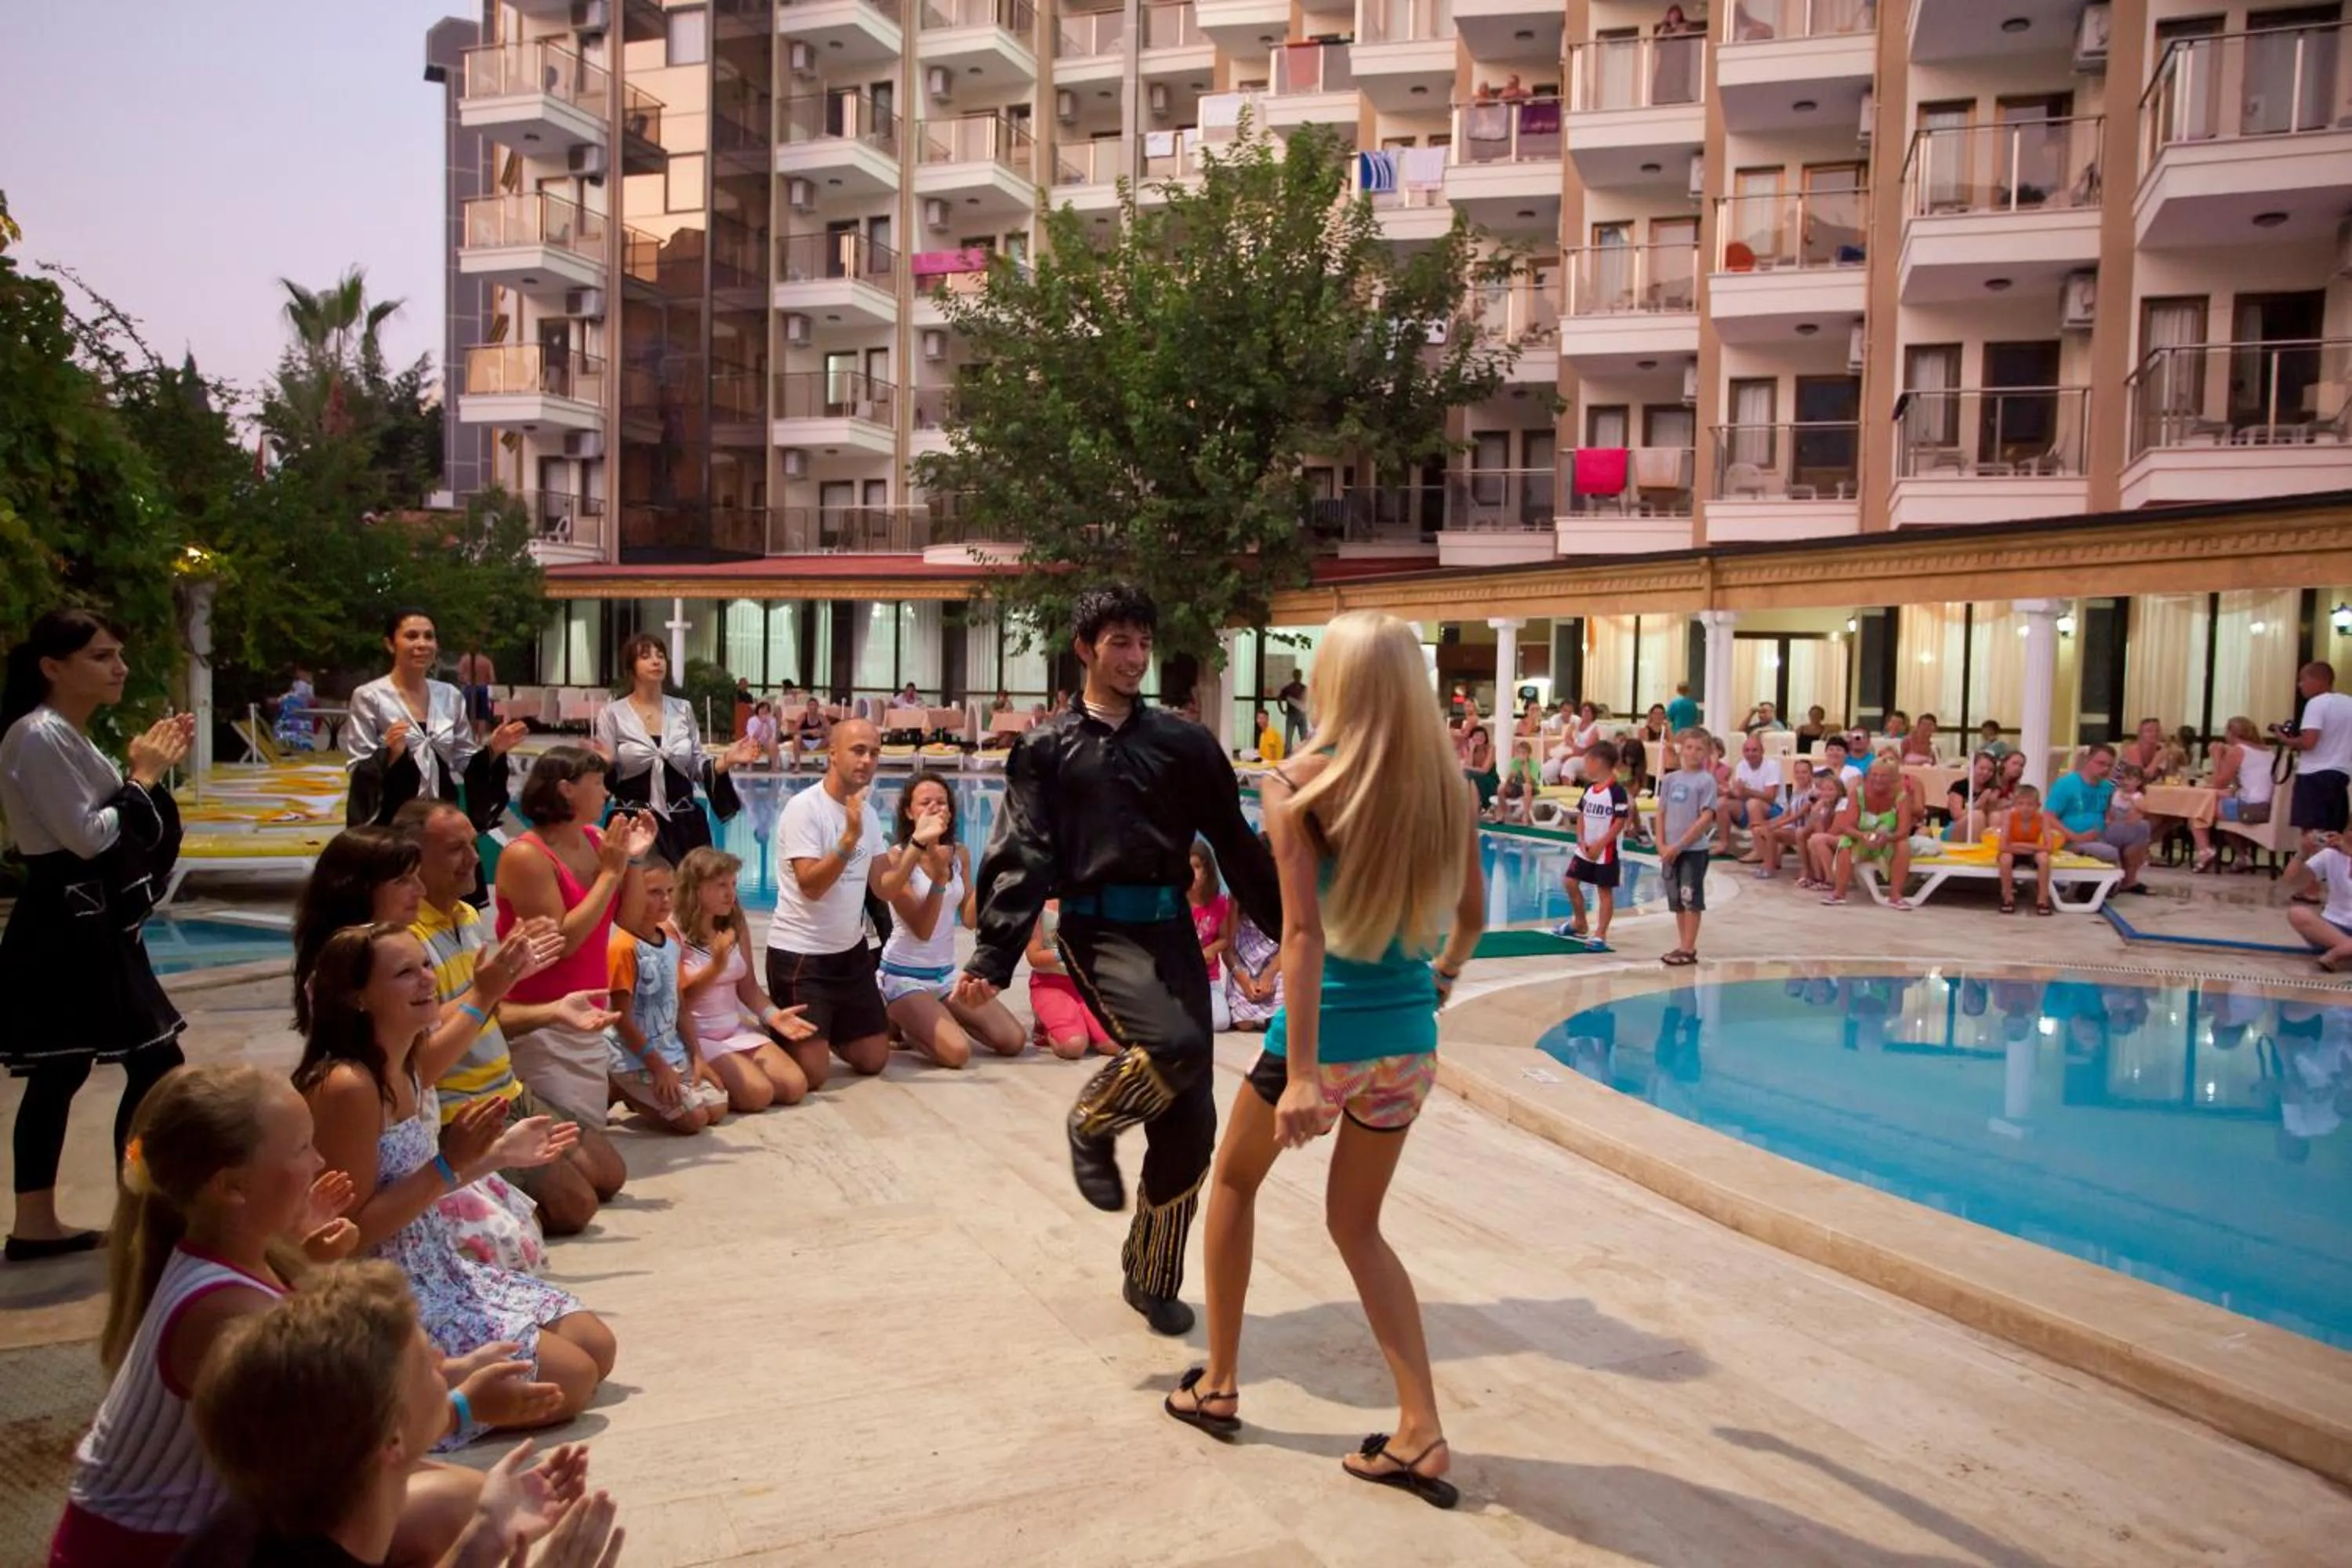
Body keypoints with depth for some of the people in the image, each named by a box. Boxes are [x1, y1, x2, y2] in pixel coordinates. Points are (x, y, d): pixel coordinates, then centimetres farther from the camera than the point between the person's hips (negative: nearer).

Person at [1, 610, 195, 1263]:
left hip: (87, 922, 11)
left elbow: (109, 829, 15)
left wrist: (148, 772, 5)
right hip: (67, 927, -11)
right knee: (155, 1064, -7)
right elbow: (88, 837, -20)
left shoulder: (69, 736, 15)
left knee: (61, 1071, 14)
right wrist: (144, 776, -10)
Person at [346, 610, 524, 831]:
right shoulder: (369, 697, -6)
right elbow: (358, 772, -7)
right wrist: (390, 754, -24)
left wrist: (493, 750, -5)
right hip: (390, 818, -4)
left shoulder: (451, 696, 7)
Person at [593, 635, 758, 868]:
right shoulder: (612, 713, -2)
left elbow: (697, 766, 10)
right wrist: (605, 765, -23)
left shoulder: (683, 709, 8)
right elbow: (607, 777, -2)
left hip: (684, 823, 3)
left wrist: (727, 760, -6)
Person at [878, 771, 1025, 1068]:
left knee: (1015, 1041, -5)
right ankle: (900, 1025, 3)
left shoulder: (960, 854, 2)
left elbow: (970, 919, 0)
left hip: (947, 974, 6)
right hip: (905, 976, -6)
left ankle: (945, 1018, 14)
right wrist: (939, 876, -29)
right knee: (957, 1052, -27)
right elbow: (922, 930, -19)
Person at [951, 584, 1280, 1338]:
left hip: (1172, 930, 4)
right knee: (1175, 1045, -31)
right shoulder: (1048, 748, 3)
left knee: (1189, 1122, 3)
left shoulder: (1183, 743, 9)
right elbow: (1020, 860, -4)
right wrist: (992, 958, -16)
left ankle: (1152, 1279, 24)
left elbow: (1238, 846, 12)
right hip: (1098, 931, -4)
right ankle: (1092, 1125, 3)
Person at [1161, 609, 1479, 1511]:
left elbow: (1305, 931, -23)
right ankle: (1421, 1437, 16)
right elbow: (1472, 913, 11)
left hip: (1328, 1033, -4)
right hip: (1409, 1035, 4)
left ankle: (1218, 1385, 32)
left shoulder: (1299, 786, -14)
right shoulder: (1450, 785, -1)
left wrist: (1301, 1074, -25)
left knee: (1235, 1181, 23)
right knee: (1356, 1223, 21)